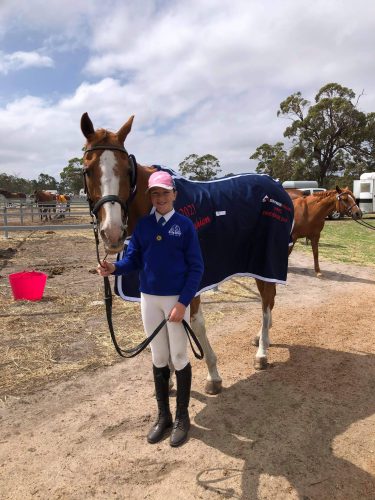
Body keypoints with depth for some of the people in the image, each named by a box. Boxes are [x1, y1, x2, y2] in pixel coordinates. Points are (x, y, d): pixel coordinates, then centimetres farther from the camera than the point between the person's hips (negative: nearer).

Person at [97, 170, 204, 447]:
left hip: (177, 299, -3)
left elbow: (196, 268, -9)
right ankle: (163, 415, 30)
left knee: (179, 357, 8)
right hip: (149, 299, 4)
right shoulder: (143, 225, 3)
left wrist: (183, 303, -16)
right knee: (158, 358, 14)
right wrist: (114, 268, -20)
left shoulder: (185, 225, -8)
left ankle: (182, 417, 26)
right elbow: (133, 259, 2)